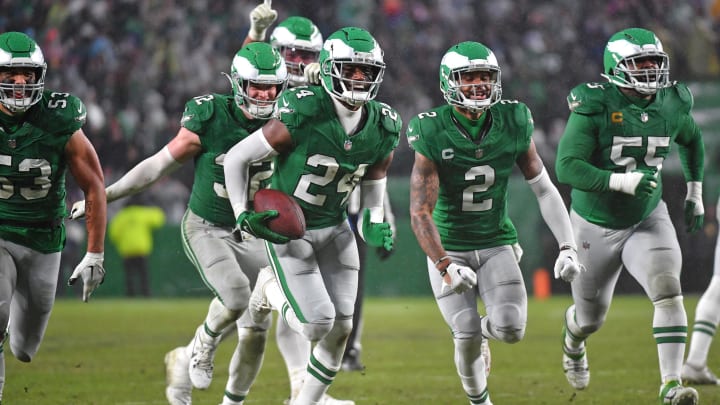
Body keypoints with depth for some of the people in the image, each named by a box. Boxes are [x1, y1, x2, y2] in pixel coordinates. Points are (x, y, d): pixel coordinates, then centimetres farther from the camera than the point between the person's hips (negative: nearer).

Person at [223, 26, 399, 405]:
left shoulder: (383, 128, -9)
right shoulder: (302, 115, -26)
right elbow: (236, 158, -15)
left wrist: (374, 222, -3)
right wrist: (243, 216, -21)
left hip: (335, 230, 5)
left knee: (340, 329, 2)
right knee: (317, 324, -13)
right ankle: (271, 289, 19)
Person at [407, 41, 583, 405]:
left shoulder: (513, 125, -8)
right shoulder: (433, 134, -18)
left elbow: (544, 190, 1)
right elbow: (420, 212, -21)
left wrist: (567, 248, -6)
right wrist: (446, 267, -33)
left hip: (496, 244, 2)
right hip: (449, 248, -2)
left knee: (511, 328, -16)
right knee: (467, 339, -11)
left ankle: (483, 329, 22)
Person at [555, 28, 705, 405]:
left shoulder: (670, 105, -6)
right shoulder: (595, 107, -22)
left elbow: (691, 138, 18)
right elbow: (567, 168, -31)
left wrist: (695, 192, 14)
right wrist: (622, 181, -42)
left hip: (647, 222, 2)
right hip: (596, 228, -2)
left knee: (667, 290, -24)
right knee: (590, 319, 14)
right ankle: (573, 336, 52)